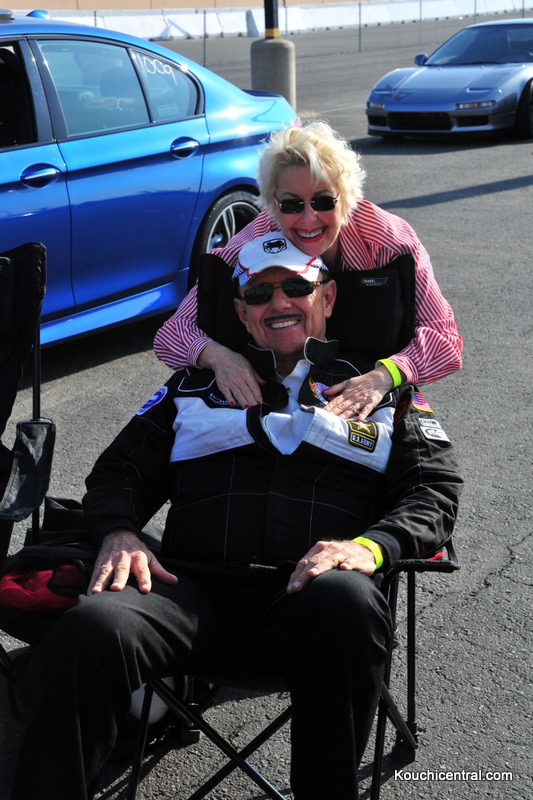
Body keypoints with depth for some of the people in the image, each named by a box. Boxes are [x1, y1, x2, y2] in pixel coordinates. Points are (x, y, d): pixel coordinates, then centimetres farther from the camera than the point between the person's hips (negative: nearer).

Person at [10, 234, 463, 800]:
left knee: (347, 602, -39)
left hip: (305, 599, -1)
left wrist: (372, 546, -10)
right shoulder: (196, 385, 27)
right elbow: (122, 471, 24)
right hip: (196, 588, 2)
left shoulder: (381, 389, 22)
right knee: (91, 630, -31)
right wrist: (118, 533, -1)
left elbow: (434, 489, 12)